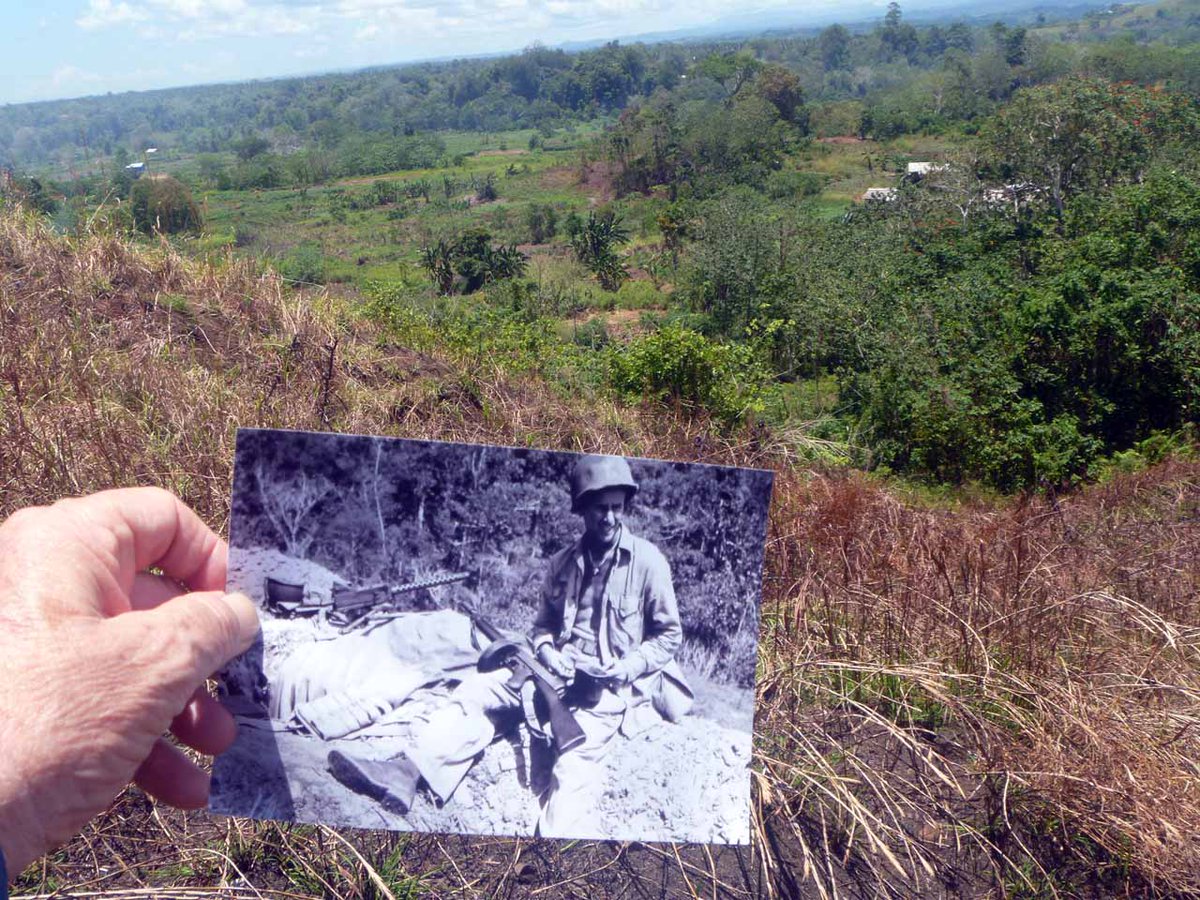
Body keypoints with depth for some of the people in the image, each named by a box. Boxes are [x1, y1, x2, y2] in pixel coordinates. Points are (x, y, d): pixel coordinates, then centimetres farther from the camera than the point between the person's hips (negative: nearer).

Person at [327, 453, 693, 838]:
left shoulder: (648, 561, -3)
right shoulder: (563, 563, 11)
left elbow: (669, 635, 2)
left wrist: (625, 669, -13)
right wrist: (547, 652, -3)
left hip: (612, 683, -5)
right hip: (561, 672, 5)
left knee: (577, 755, -31)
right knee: (480, 686, -18)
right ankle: (408, 770, -33)